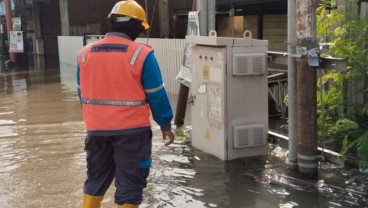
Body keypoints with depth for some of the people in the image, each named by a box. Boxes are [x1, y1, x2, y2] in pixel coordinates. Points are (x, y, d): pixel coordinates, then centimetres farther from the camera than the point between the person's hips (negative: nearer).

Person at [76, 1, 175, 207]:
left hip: (96, 129, 5)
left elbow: (83, 94, 11)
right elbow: (156, 95, -8)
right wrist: (166, 124, 3)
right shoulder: (141, 54, -12)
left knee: (96, 178, 21)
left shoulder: (85, 53, 3)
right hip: (132, 130, -4)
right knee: (129, 183, 8)